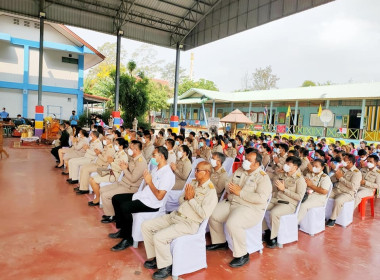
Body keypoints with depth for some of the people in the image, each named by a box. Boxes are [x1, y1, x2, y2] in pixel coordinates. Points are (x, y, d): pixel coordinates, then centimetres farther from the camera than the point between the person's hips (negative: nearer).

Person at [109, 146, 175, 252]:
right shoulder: (156, 169, 13)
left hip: (151, 204, -10)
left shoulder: (167, 174, -18)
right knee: (116, 198, 9)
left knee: (125, 207, -28)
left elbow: (159, 196, -24)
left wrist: (149, 182, -20)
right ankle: (122, 230, 18)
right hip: (142, 196, 11)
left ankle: (128, 239, -9)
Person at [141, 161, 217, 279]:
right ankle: (153, 257, 15)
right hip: (175, 215, 9)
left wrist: (191, 199, -16)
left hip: (188, 223, -8)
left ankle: (166, 267, -1)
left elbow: (204, 214, -23)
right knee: (145, 226, 2)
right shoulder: (193, 183, 10)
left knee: (159, 237, -25)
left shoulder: (210, 191, -14)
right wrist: (185, 197, -7)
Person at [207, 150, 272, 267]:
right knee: (212, 214, -2)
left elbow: (261, 198, -24)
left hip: (250, 208, -8)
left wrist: (240, 192, -20)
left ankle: (242, 255, -9)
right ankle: (220, 242, 21)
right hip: (230, 202, 8)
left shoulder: (263, 178, -10)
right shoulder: (239, 171, 12)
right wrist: (230, 189, -10)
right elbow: (228, 184, 16)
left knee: (232, 223, -32)